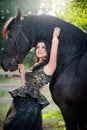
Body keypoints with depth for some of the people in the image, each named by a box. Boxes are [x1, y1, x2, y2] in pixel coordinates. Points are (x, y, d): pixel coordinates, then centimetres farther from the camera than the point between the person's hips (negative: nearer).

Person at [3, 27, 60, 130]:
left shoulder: (49, 67, -6)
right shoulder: (35, 66, 17)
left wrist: (55, 38, -17)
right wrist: (22, 70, 15)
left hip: (31, 104, -8)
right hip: (19, 101, 8)